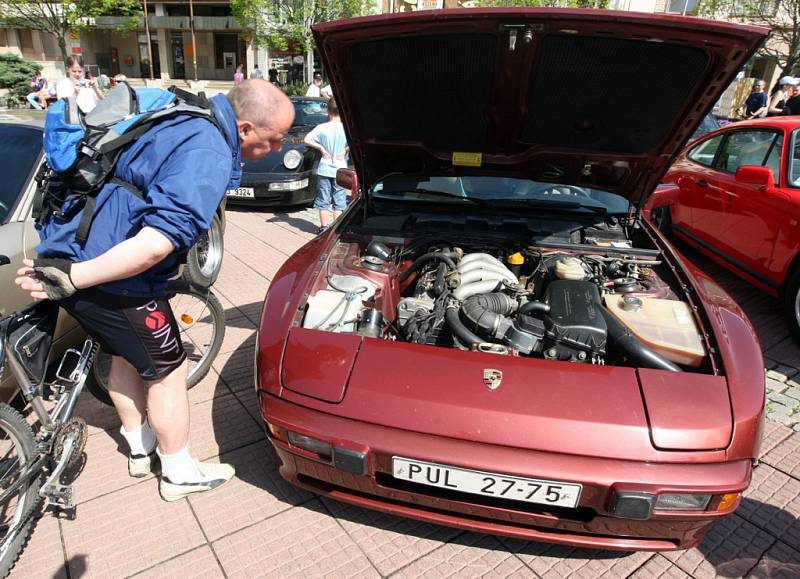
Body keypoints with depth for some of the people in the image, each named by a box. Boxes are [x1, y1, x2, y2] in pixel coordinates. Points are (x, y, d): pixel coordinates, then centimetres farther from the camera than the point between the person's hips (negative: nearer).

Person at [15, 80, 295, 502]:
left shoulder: (188, 119, 8)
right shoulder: (209, 157, -23)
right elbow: (156, 244, -33)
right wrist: (72, 278, -22)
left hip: (70, 244, 10)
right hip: (109, 278, -10)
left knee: (127, 353, 26)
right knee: (168, 371, 8)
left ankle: (140, 449, 46)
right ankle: (180, 475, 28)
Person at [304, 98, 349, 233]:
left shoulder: (322, 128, -4)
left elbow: (307, 139, -12)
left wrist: (321, 148, -5)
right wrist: (346, 150, -6)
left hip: (324, 170, 1)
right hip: (340, 171, 0)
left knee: (323, 201, 10)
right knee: (339, 202, 7)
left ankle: (324, 227, 14)